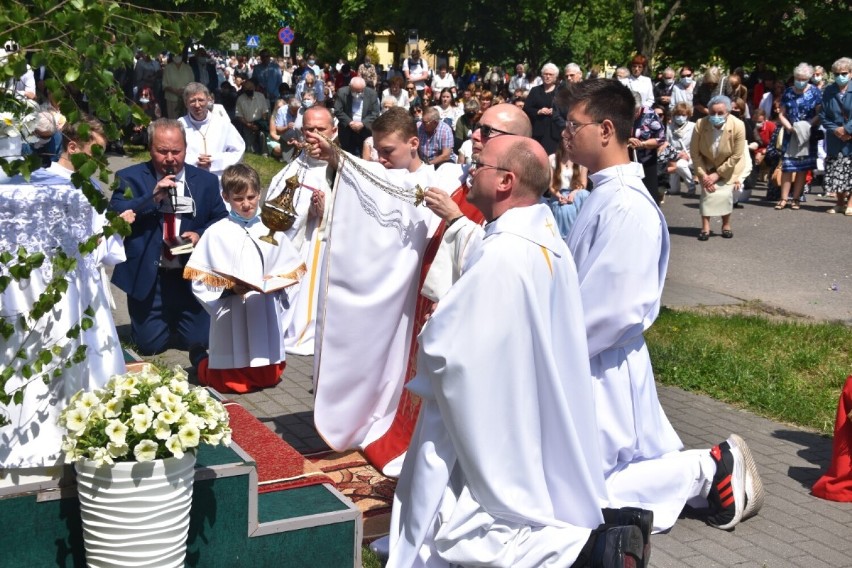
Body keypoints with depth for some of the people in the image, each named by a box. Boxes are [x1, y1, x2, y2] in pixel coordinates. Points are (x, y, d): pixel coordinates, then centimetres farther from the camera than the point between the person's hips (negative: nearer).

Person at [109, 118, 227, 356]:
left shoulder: (206, 181, 4)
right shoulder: (130, 178, -3)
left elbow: (221, 220, 8)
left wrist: (201, 234, -13)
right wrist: (152, 198, -24)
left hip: (192, 276, 1)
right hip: (147, 277, -1)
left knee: (197, 341, 2)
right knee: (149, 345, 1)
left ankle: (177, 319, 36)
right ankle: (165, 320, 35)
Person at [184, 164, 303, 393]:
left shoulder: (270, 231, 6)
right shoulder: (216, 234, -4)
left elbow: (291, 269, 8)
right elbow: (199, 280, -8)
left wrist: (276, 281, -12)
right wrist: (229, 288, -21)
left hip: (266, 315, 4)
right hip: (231, 316, -4)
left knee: (269, 378, 11)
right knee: (230, 382, 3)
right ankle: (200, 359, 33)